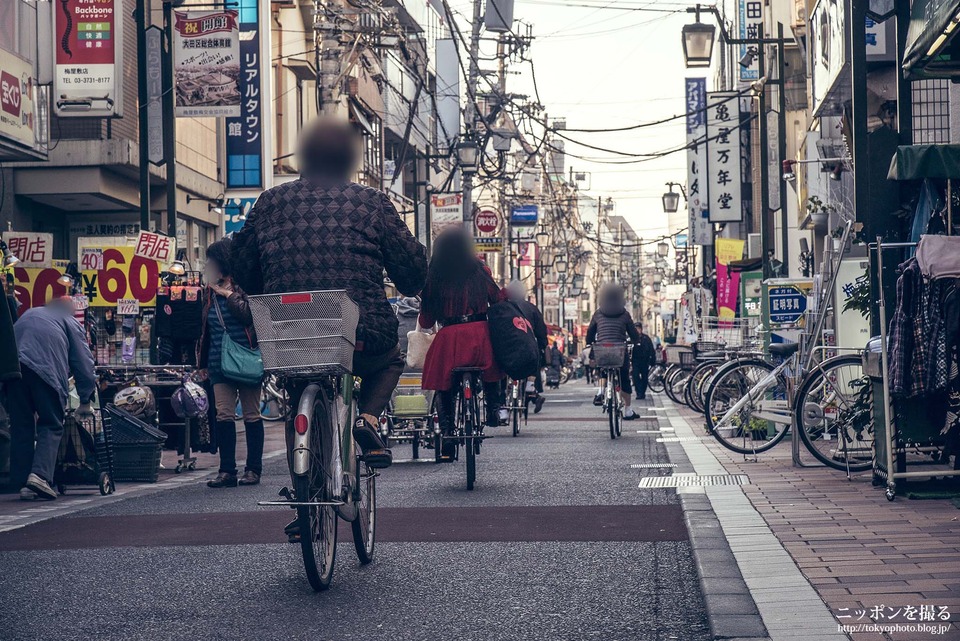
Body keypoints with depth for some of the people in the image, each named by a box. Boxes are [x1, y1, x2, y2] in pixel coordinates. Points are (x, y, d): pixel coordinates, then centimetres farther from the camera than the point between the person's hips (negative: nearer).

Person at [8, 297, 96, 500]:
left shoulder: (29, 314, 35)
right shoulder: (71, 324, 22)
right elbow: (84, 363, 16)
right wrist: (85, 402, 19)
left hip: (13, 368, 4)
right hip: (46, 370, -4)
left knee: (21, 427, 10)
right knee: (51, 425, 5)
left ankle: (24, 483, 6)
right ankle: (40, 475, -15)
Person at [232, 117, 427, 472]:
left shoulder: (271, 201, 12)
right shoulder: (371, 201, 5)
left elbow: (243, 269, 18)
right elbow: (412, 269, 7)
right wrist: (411, 287, 30)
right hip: (364, 337, -2)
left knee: (298, 402, 32)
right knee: (390, 361, 33)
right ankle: (367, 418, 7)